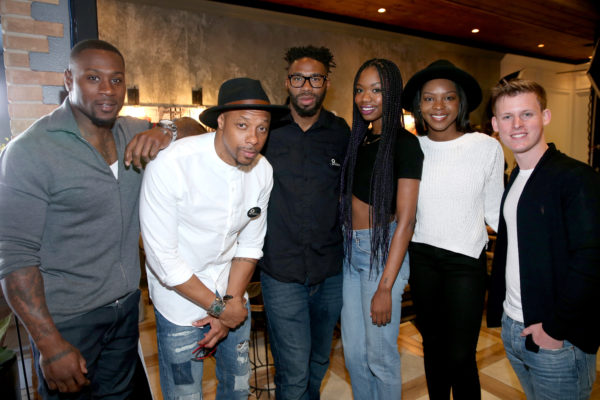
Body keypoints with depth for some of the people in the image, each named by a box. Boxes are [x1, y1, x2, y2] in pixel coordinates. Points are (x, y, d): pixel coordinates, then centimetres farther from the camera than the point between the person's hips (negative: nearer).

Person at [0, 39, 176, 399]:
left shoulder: (135, 133, 2)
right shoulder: (30, 151, -15)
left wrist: (165, 136, -17)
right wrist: (49, 343, -18)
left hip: (127, 303, 5)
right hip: (68, 318, -4)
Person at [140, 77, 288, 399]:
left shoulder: (262, 171, -9)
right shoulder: (170, 165, -25)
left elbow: (250, 246, 0)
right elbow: (163, 258, -22)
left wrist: (232, 300, -7)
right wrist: (220, 307, -14)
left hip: (231, 294, 5)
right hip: (181, 298, -4)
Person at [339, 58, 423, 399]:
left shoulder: (404, 143, -11)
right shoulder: (359, 139, 10)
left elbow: (405, 219, -16)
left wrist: (386, 286, -18)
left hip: (384, 251, -6)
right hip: (351, 249, 7)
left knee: (380, 355, 8)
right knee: (353, 351, 17)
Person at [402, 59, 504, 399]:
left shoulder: (487, 147, -6)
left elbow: (494, 210, 2)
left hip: (466, 260, -2)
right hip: (421, 257, 3)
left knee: (460, 357, -3)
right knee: (432, 344, 18)